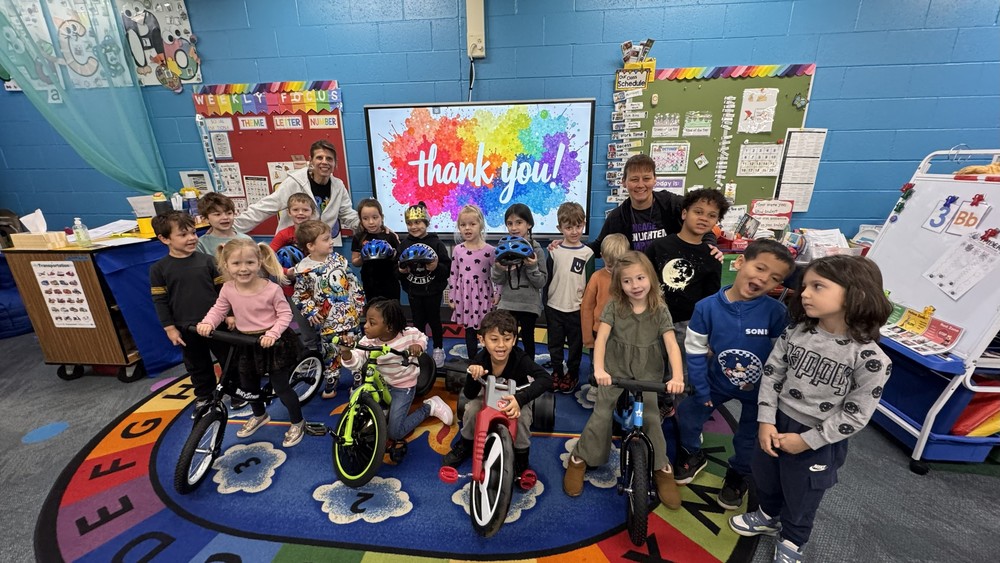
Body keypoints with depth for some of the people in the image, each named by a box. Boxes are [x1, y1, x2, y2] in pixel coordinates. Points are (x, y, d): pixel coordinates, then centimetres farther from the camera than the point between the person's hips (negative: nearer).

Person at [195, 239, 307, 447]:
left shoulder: (272, 289, -21)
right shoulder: (228, 289, -7)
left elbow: (285, 314, -14)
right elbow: (218, 310, 7)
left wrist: (273, 333, -26)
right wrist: (207, 323, -12)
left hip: (272, 343, -6)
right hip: (246, 345, 6)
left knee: (281, 387, 2)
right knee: (248, 386, 23)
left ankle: (297, 422, 25)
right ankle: (259, 415, 52)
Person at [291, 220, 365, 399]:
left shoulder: (337, 258, 0)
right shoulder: (304, 269, -11)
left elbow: (352, 280, 7)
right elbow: (300, 295, -2)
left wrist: (360, 300, 5)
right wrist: (309, 312, -11)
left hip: (351, 314, 3)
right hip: (327, 320, -3)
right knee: (330, 350, 9)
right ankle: (331, 381, 29)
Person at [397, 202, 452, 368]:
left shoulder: (436, 243, -10)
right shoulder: (404, 244, 0)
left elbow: (448, 268, -11)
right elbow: (398, 267, 7)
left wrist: (436, 267, -29)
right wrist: (401, 270, -14)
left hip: (433, 291, -2)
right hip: (413, 291, 3)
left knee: (434, 321, 11)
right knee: (418, 322, 13)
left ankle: (438, 350, 29)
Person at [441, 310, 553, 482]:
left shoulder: (520, 359, -36)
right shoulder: (479, 361, -30)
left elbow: (546, 378, -46)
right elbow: (470, 395, -24)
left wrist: (520, 399, -57)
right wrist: (473, 377, -47)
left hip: (516, 396, -1)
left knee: (522, 415, -29)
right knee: (471, 409, -22)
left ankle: (521, 455, 0)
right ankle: (465, 444, 10)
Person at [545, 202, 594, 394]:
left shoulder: (587, 253, -4)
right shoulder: (554, 251, -2)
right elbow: (547, 279, 3)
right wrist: (545, 304, 3)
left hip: (577, 308, -1)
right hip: (554, 307, 1)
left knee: (575, 344, 13)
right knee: (555, 343, 14)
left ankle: (572, 374, 32)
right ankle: (557, 372, 33)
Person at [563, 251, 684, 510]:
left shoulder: (660, 310, -7)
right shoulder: (614, 306, -9)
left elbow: (671, 344, -15)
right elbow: (601, 337, -17)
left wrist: (677, 376, -30)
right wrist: (599, 369, -32)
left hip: (647, 373, 1)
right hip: (615, 369, -1)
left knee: (651, 418, -5)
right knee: (601, 414, -5)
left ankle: (663, 468, 18)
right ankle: (579, 459, 15)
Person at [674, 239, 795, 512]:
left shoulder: (776, 312, -25)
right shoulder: (706, 307, -22)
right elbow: (695, 351, -13)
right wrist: (701, 389, -10)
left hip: (758, 389, -1)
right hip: (717, 382, 1)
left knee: (749, 439, 16)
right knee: (687, 417, 10)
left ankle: (738, 474, 47)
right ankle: (694, 455, 42)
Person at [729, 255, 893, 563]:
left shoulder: (870, 358, -23)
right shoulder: (796, 331, -10)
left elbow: (856, 416, -17)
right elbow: (771, 374, -4)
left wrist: (807, 440, -15)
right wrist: (765, 421, -9)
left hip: (819, 440, -4)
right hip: (776, 423, 4)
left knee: (801, 496, 19)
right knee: (765, 477, 25)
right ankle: (768, 516, 55)